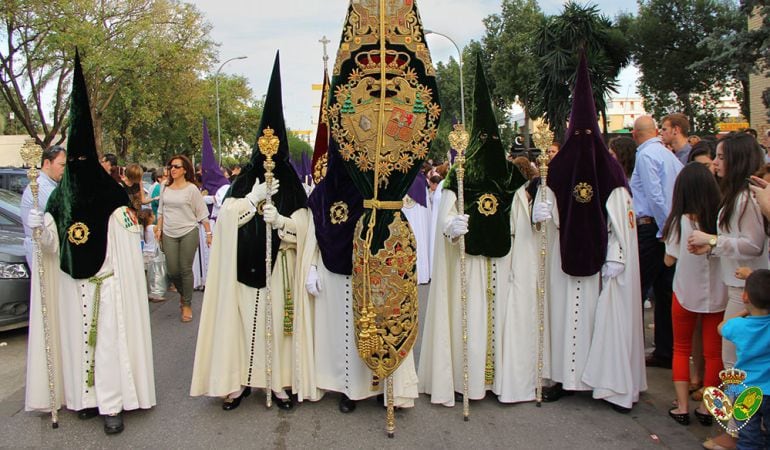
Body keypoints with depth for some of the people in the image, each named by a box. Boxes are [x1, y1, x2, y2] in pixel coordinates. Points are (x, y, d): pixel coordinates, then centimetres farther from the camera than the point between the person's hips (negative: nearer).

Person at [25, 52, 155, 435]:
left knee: (109, 341, -2)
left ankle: (112, 403, 5)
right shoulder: (60, 198, 7)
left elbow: (128, 249, -8)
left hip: (107, 286, -5)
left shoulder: (113, 200, -7)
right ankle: (87, 397, 23)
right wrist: (41, 229, -12)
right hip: (72, 287, 5)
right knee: (78, 339, 11)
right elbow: (54, 245, 8)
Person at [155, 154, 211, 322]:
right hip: (169, 234, 4)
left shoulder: (191, 189, -5)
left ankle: (187, 304, 14)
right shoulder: (165, 188, 7)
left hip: (188, 233, -4)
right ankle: (182, 293, 33)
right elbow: (161, 211, 16)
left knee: (186, 269, -1)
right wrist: (159, 229, 8)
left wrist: (208, 233, -5)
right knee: (172, 271, 3)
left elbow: (202, 212, -3)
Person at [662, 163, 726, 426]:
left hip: (686, 293, -1)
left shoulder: (680, 221, -14)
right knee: (714, 352, 13)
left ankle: (682, 407, 14)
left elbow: (669, 260, -6)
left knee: (681, 349, 14)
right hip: (717, 293, 2)